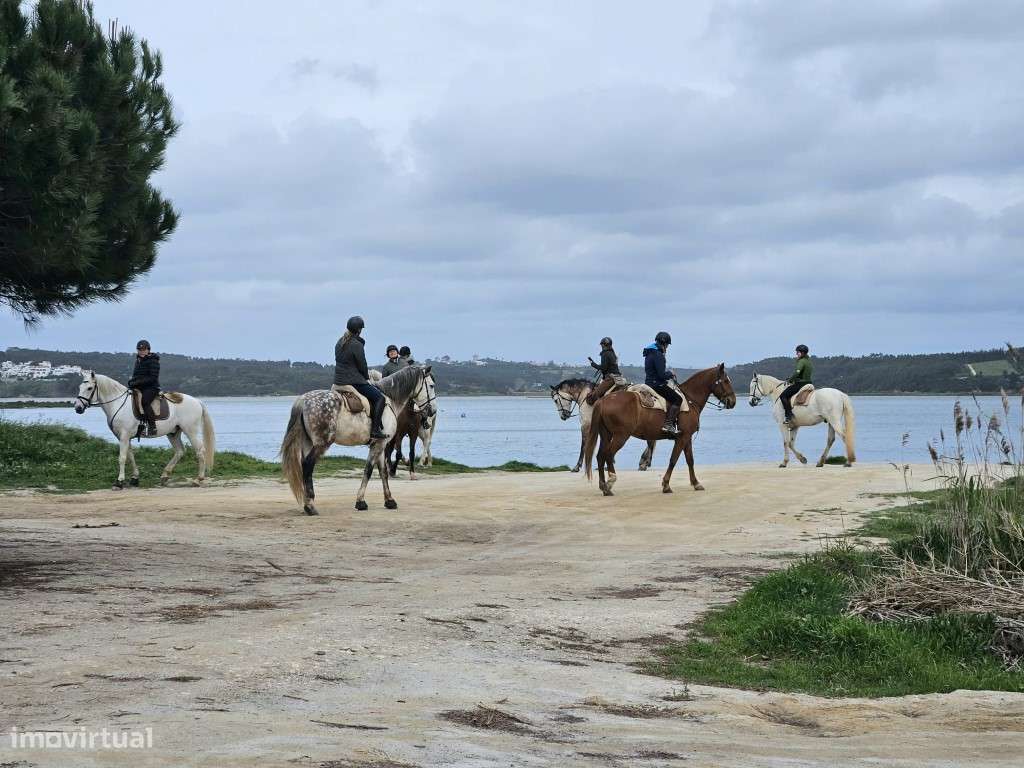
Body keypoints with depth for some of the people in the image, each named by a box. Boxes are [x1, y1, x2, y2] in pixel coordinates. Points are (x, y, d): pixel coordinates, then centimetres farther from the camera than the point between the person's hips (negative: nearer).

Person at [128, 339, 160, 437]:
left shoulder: (153, 361, -7)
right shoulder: (138, 360, 19)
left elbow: (152, 378, -15)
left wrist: (138, 382, -20)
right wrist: (132, 381, 3)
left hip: (151, 388, -9)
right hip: (139, 388, 9)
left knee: (144, 402, -32)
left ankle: (153, 428, -32)